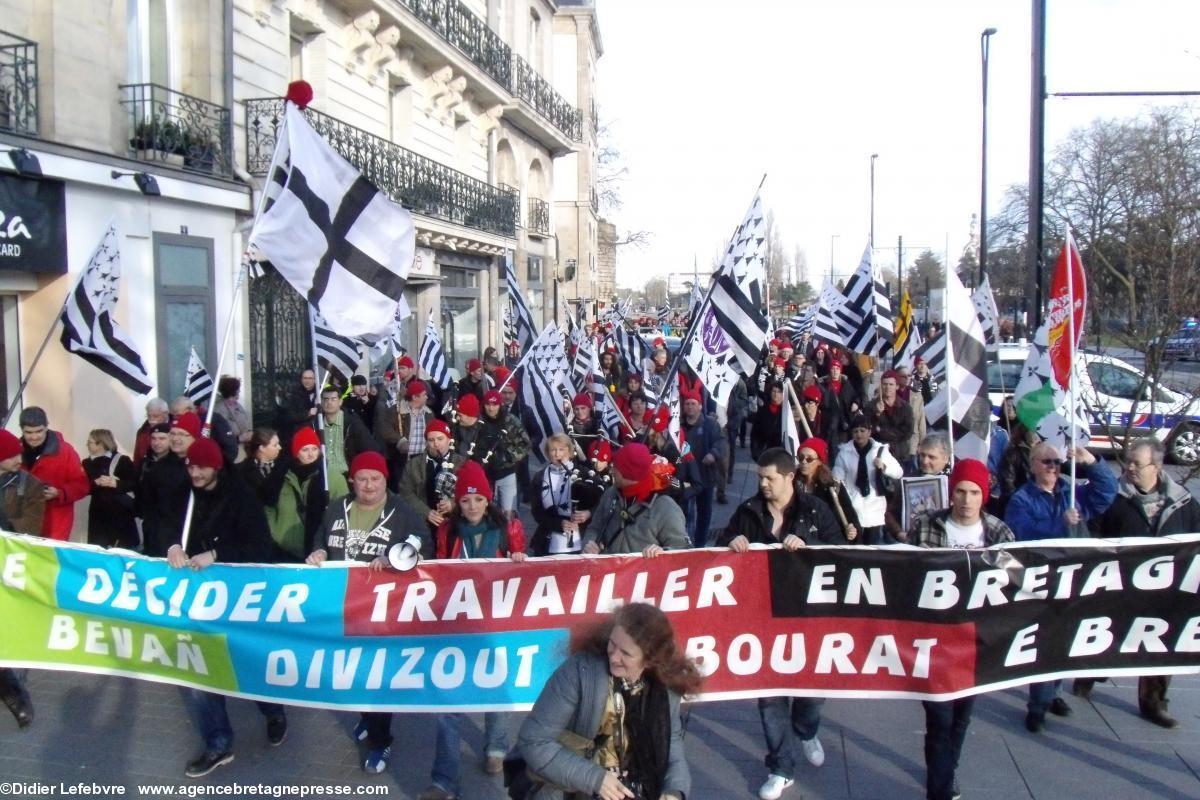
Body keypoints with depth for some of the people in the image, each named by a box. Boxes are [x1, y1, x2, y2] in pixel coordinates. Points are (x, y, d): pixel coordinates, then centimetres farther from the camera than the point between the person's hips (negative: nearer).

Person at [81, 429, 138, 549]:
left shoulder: (122, 460, -3)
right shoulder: (87, 463, 12)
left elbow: (135, 484, -8)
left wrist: (115, 483, -19)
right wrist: (97, 483, -14)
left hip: (120, 514, -4)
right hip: (98, 514, 4)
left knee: (122, 550, -4)